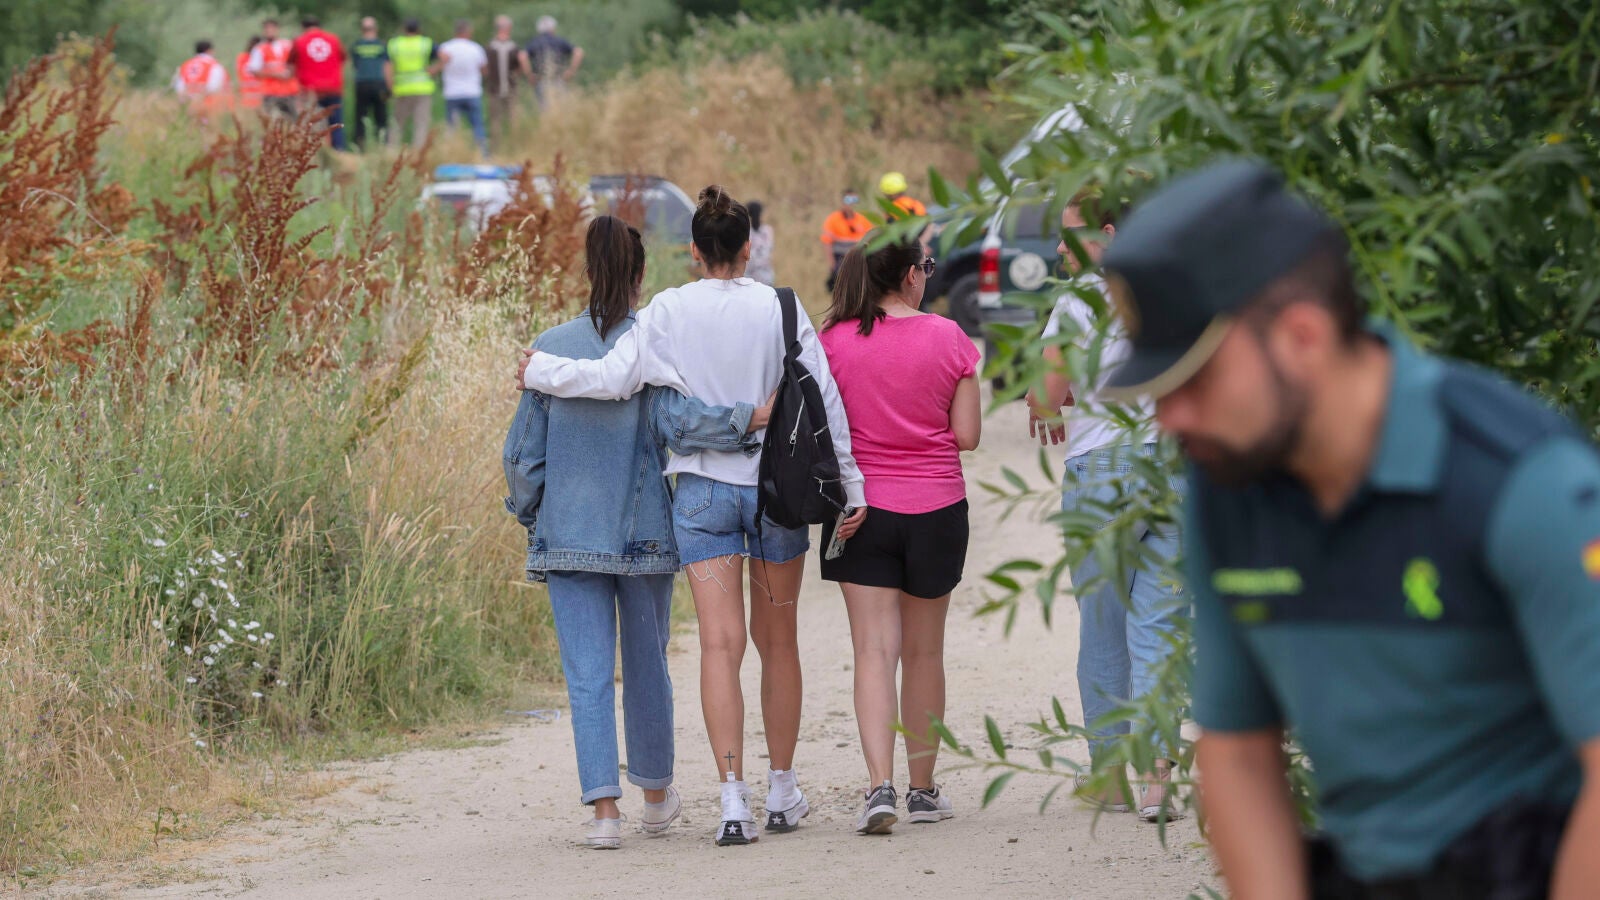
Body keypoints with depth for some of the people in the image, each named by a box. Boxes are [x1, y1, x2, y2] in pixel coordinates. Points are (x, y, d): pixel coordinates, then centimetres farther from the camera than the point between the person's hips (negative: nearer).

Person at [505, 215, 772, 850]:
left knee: (588, 675, -1)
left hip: (569, 533, 0)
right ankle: (656, 793, 33)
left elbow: (523, 452, 3)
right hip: (644, 532, 0)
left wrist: (529, 520, 16)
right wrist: (755, 416, -19)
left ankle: (604, 808, -13)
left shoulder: (552, 348, -1)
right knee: (647, 665, 17)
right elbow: (677, 422, -22)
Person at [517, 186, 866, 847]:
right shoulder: (780, 309, -3)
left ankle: (734, 798, -17)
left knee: (720, 644, -5)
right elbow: (823, 399, -2)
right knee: (777, 639, 15)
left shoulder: (670, 311, -6)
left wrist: (540, 371, 6)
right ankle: (782, 792, 24)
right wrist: (848, 483, 4)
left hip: (704, 488, -1)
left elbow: (613, 377, -10)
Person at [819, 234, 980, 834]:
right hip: (936, 508, 1)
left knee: (873, 651, -3)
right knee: (924, 653, 13)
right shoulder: (948, 339, -5)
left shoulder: (835, 340, -5)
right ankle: (923, 789, 22)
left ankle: (879, 786, -19)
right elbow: (967, 435, -3)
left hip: (862, 512, -1)